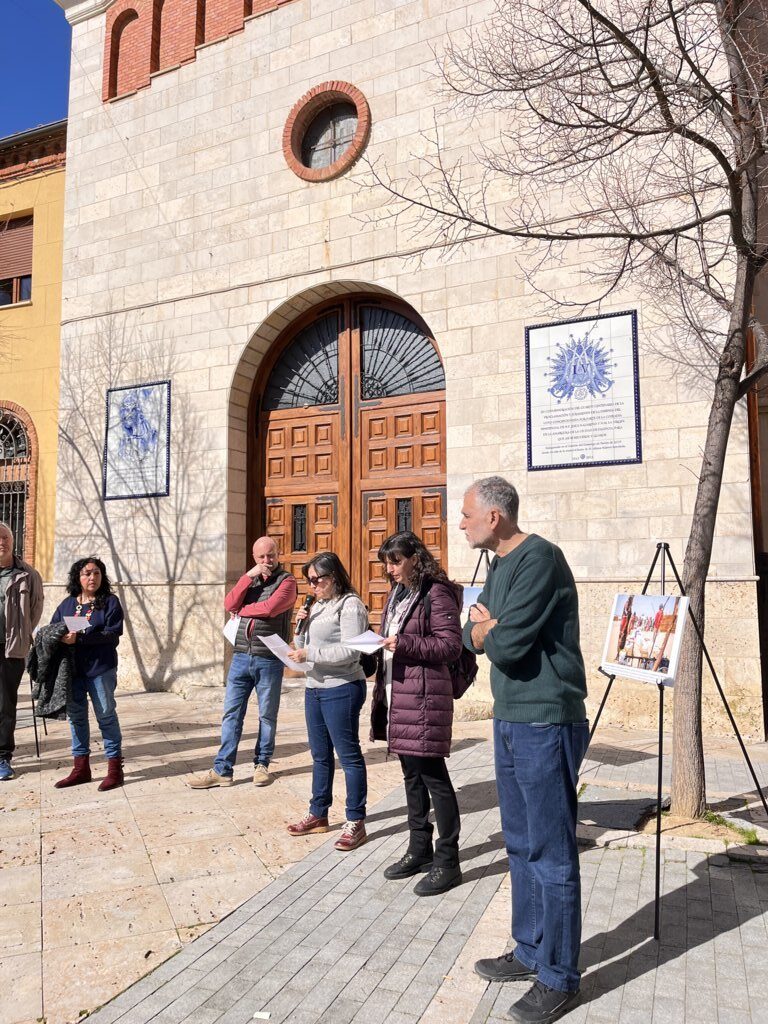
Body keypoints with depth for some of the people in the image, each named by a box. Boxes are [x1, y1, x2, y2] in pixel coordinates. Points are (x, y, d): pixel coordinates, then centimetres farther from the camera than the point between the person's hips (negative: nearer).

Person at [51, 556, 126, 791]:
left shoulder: (110, 602, -4)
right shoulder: (67, 604, 11)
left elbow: (112, 633, -14)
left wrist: (79, 639, -22)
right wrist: (60, 637, -15)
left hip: (101, 668, -5)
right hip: (72, 668, 5)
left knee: (106, 715, 2)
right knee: (76, 716, 13)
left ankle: (115, 768, 10)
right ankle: (81, 768, 25)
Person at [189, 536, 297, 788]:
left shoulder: (286, 581, -4)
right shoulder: (249, 578, 14)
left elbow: (269, 608, -20)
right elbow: (230, 604, -1)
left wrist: (242, 610, -4)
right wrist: (249, 576, -9)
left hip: (269, 659, -4)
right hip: (241, 656, 4)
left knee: (267, 716, 8)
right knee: (231, 713, 4)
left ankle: (261, 765, 23)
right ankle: (222, 770, 10)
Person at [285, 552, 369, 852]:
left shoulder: (349, 605, -11)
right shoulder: (317, 606, 14)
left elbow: (350, 652, -20)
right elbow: (304, 648, 17)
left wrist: (309, 654, -21)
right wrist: (301, 626, -1)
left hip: (341, 689, -9)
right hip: (314, 688, 9)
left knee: (348, 755, 0)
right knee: (320, 755, 17)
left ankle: (356, 822, 10)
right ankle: (318, 814, 30)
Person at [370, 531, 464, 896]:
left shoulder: (436, 593, -11)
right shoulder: (397, 594, 16)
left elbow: (451, 645, -16)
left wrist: (405, 644, -22)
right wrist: (381, 644, 7)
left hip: (425, 695, -9)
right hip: (396, 693, 9)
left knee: (433, 775, -2)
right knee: (412, 774, 16)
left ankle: (447, 861, 9)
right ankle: (419, 850, 29)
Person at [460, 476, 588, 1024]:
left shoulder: (539, 558, -18)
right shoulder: (499, 566, 12)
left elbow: (507, 645, -23)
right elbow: (472, 636, 12)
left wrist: (487, 628, -3)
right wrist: (490, 627, -8)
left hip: (545, 725, -9)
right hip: (510, 720, 9)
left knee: (551, 854, 3)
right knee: (521, 845, 18)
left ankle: (559, 978, 18)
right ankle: (529, 952, 33)